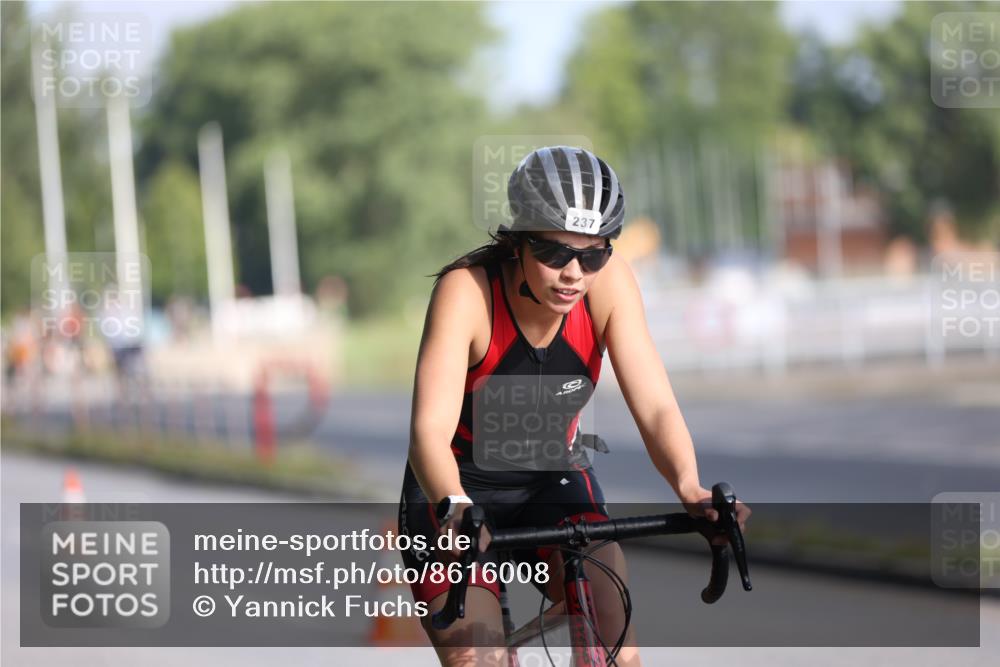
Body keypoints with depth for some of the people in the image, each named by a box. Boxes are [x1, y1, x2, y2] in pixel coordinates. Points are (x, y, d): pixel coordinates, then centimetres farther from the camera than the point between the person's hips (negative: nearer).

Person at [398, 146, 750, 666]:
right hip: (456, 495, -3)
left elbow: (655, 407, -22)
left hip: (555, 486, 3)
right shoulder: (466, 290, -27)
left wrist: (689, 487, -43)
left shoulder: (609, 282, -17)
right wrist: (455, 509, -57)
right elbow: (431, 429, -36)